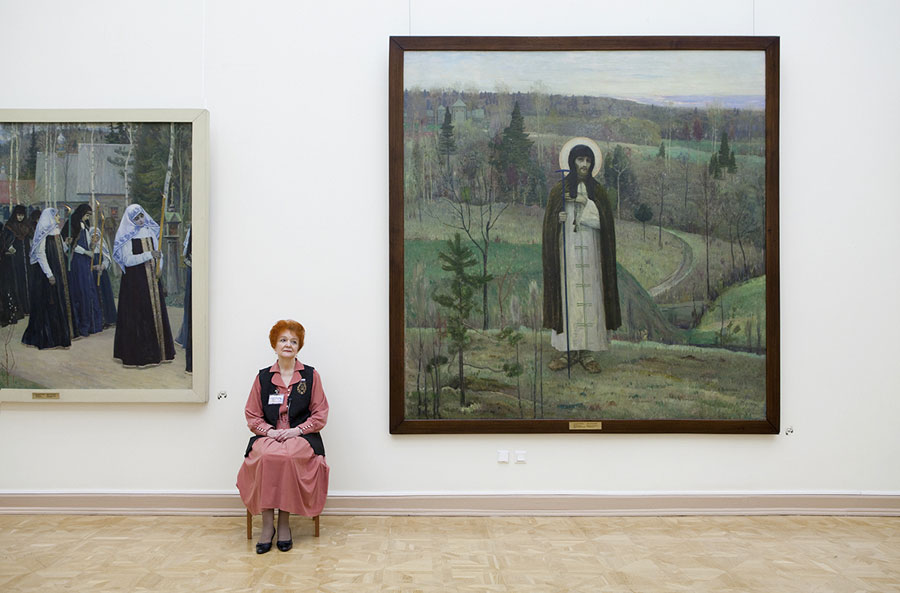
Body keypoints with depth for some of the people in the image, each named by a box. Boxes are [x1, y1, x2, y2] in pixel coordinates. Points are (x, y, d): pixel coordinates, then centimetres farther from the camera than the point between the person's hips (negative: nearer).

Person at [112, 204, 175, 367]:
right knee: (138, 315, -3)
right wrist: (149, 255, -20)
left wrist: (159, 268, -4)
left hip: (152, 279, 5)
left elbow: (158, 253, 13)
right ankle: (138, 354, 3)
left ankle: (157, 351, 15)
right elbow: (127, 260, -14)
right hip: (135, 280, -5)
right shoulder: (127, 236, -6)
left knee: (156, 311, 7)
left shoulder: (150, 231, 9)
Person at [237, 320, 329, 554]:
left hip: (302, 437, -1)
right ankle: (267, 523, -25)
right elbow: (252, 416, 12)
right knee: (266, 456, -34)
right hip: (268, 436, 1)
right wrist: (270, 431, -8)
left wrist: (296, 430, -9)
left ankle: (284, 523, -22)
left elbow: (320, 415, 6)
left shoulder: (310, 376, 10)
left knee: (288, 456, -35)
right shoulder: (263, 377, 14)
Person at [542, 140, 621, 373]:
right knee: (566, 296, -2)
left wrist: (585, 203, -12)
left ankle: (587, 351, 5)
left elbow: (603, 222, -3)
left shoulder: (597, 191, 8)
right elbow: (550, 221, 4)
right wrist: (559, 218, -18)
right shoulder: (560, 188, 6)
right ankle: (568, 351, 5)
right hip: (566, 251, -1)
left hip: (589, 252, 1)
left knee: (589, 297, 0)